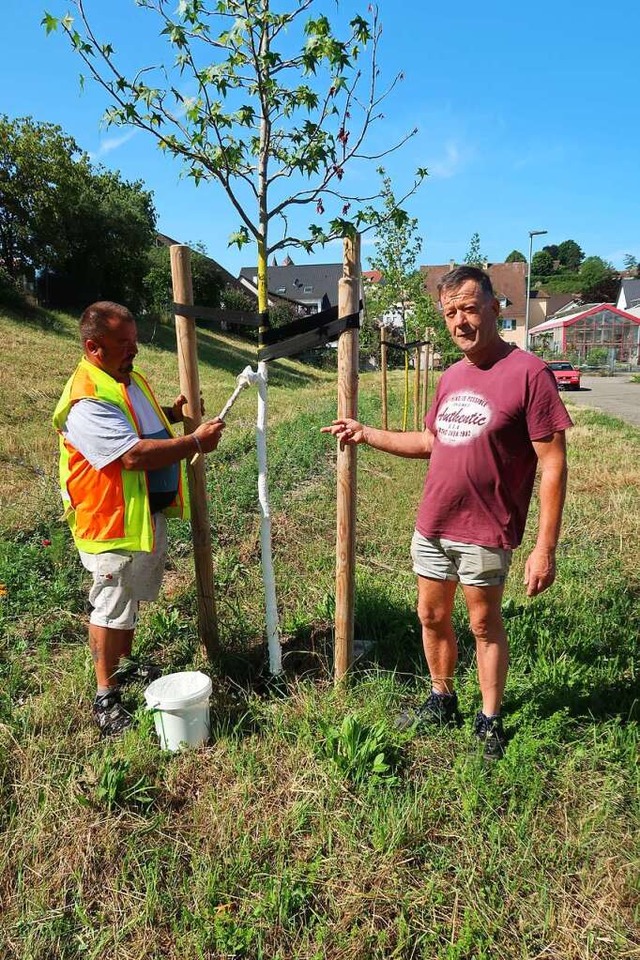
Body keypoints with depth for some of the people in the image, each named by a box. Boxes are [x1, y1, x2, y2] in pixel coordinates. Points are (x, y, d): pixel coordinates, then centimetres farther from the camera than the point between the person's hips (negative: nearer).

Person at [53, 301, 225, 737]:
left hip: (149, 512, 9)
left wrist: (172, 413, 5)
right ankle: (106, 697, 21)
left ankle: (125, 662, 45)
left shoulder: (129, 376, 6)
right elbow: (133, 455, -34)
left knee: (132, 597, 24)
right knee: (111, 607, 4)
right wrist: (195, 442, -27)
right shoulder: (86, 403, -26)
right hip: (113, 521, -9)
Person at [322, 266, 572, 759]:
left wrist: (546, 548, -19)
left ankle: (490, 719, 31)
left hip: (484, 533, -6)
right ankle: (442, 700, 39)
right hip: (431, 527, 6)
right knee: (432, 617, 17)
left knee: (484, 625, 10)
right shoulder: (451, 377, 6)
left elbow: (553, 466, -16)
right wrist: (366, 434, 12)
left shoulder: (528, 373, -15)